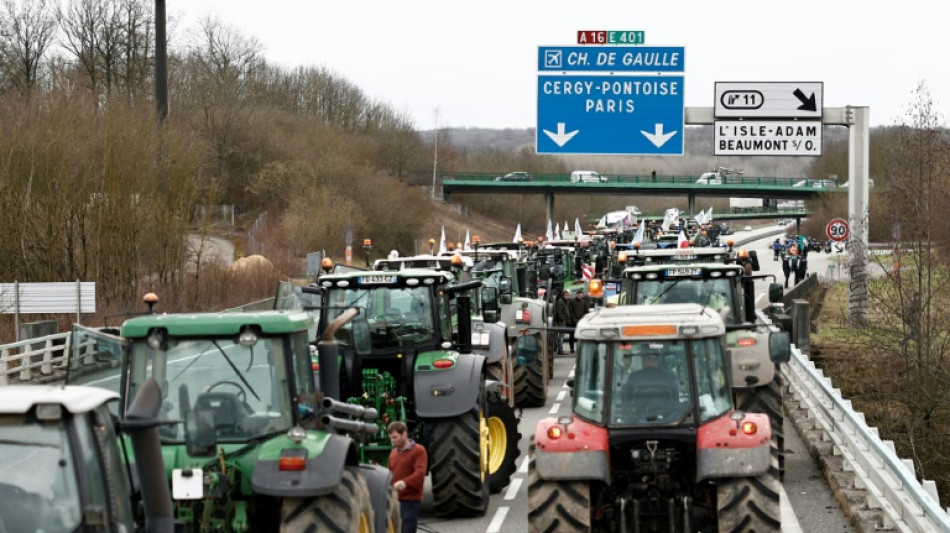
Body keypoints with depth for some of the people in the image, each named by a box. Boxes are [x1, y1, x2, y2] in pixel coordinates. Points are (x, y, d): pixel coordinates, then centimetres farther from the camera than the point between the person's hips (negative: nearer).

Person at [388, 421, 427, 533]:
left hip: (411, 501, -7)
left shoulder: (418, 450, -5)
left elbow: (420, 473, -18)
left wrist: (405, 482, -35)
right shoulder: (393, 452, 17)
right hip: (394, 500, 7)